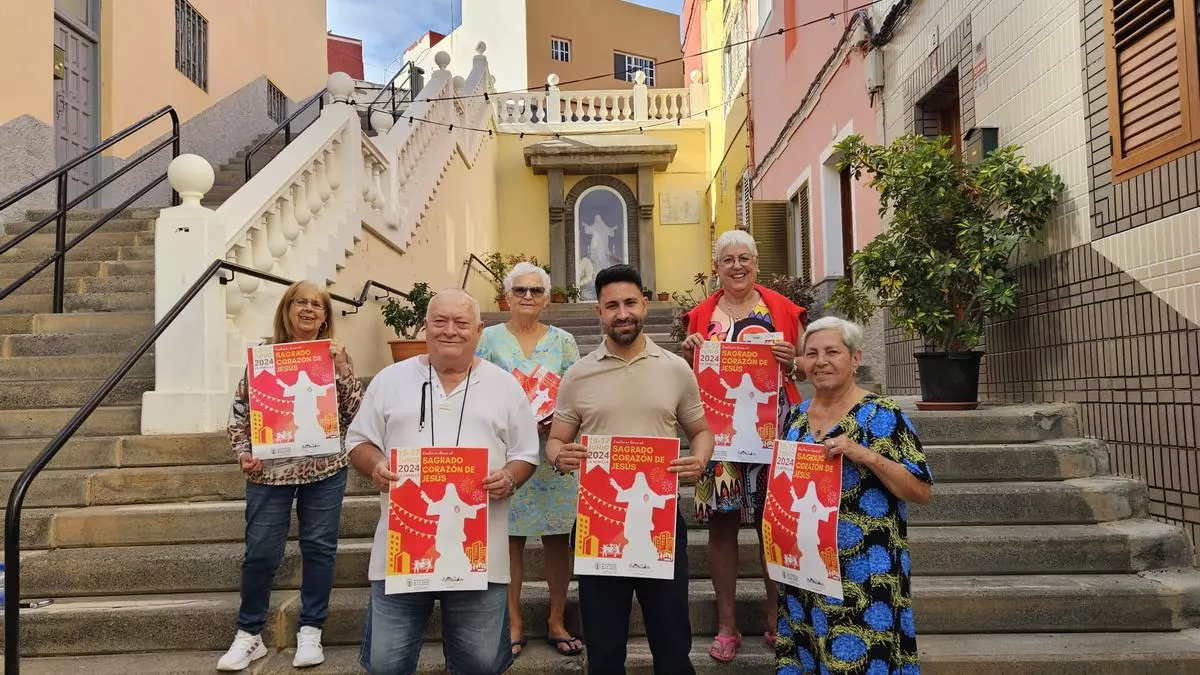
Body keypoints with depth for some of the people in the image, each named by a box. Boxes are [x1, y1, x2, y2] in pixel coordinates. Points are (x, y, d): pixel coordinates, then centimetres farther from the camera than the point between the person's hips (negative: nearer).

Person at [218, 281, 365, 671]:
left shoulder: (336, 354, 3)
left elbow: (356, 412, -2)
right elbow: (240, 409, 7)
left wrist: (343, 370, -12)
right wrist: (242, 452, -5)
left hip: (325, 469, 0)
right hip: (270, 470, 0)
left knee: (319, 548, 7)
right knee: (260, 552, 5)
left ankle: (310, 632, 21)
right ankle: (249, 635, 23)